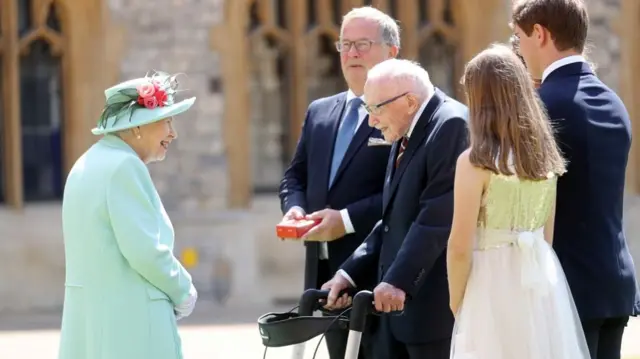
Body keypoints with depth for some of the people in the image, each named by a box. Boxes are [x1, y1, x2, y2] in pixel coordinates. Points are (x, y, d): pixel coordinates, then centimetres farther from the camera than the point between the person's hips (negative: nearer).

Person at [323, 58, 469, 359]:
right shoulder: (406, 135, 17)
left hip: (435, 303, -10)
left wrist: (399, 279, -26)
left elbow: (437, 216, -22)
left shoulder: (452, 125, -15)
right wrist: (350, 273, 8)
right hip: (398, 299, 10)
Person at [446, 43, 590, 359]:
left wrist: (456, 303, 1)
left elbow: (460, 247, -11)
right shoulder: (545, 155, 6)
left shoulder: (476, 162, -13)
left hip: (495, 286, -6)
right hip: (543, 283, 6)